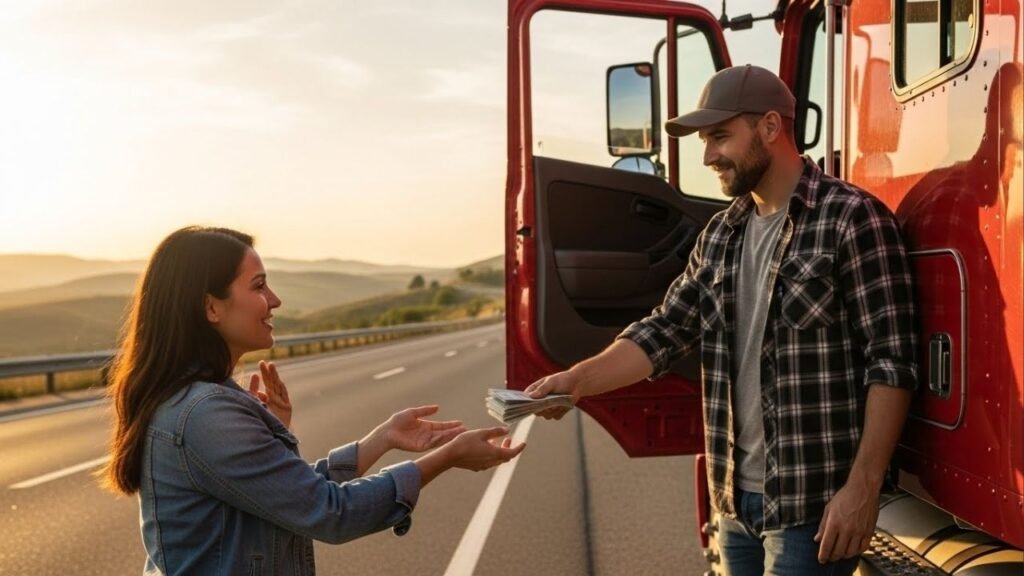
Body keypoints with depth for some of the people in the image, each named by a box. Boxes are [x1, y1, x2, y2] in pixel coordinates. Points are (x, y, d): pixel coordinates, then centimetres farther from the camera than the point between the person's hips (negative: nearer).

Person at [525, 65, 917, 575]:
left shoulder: (853, 219, -10)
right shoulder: (721, 234, 11)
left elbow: (891, 362, -13)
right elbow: (667, 330, 8)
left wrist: (863, 485, -17)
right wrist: (578, 380, -6)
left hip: (811, 502, -6)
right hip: (736, 498, 7)